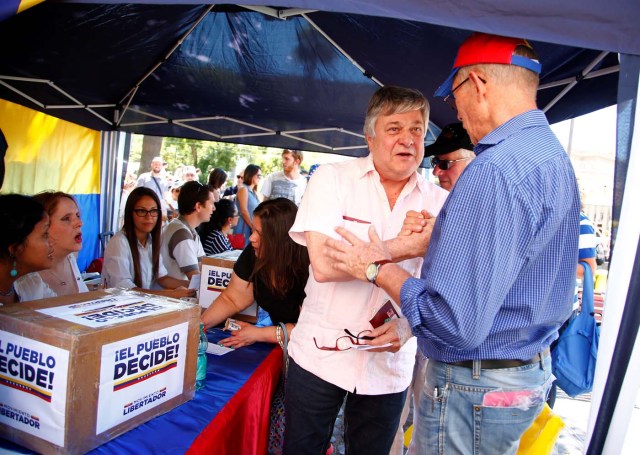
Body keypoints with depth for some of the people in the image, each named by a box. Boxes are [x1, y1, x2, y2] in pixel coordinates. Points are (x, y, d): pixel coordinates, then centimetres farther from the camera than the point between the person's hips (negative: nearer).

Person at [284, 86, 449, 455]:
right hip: (321, 355, -2)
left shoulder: (439, 202, -2)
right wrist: (404, 246, -24)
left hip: (391, 365, 3)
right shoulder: (333, 179, -10)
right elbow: (324, 265, -22)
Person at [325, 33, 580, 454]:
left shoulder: (494, 170, -26)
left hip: (476, 386, -9)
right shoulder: (555, 155, 7)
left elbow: (456, 325, -29)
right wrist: (440, 240, 9)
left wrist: (379, 268, -16)